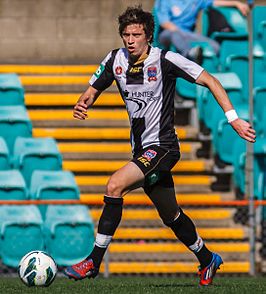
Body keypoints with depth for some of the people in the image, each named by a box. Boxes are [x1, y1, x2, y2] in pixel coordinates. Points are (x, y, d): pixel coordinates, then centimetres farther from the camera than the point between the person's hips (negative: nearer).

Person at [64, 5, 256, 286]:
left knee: (115, 185, -25)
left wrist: (233, 119, -17)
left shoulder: (166, 60, -14)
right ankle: (207, 259, 41)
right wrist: (82, 105, -12)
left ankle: (94, 261, -20)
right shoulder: (115, 61, 1)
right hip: (142, 150, 7)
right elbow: (93, 90, 13)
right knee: (171, 215, 17)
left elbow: (210, 81, -10)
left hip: (162, 147, -6)